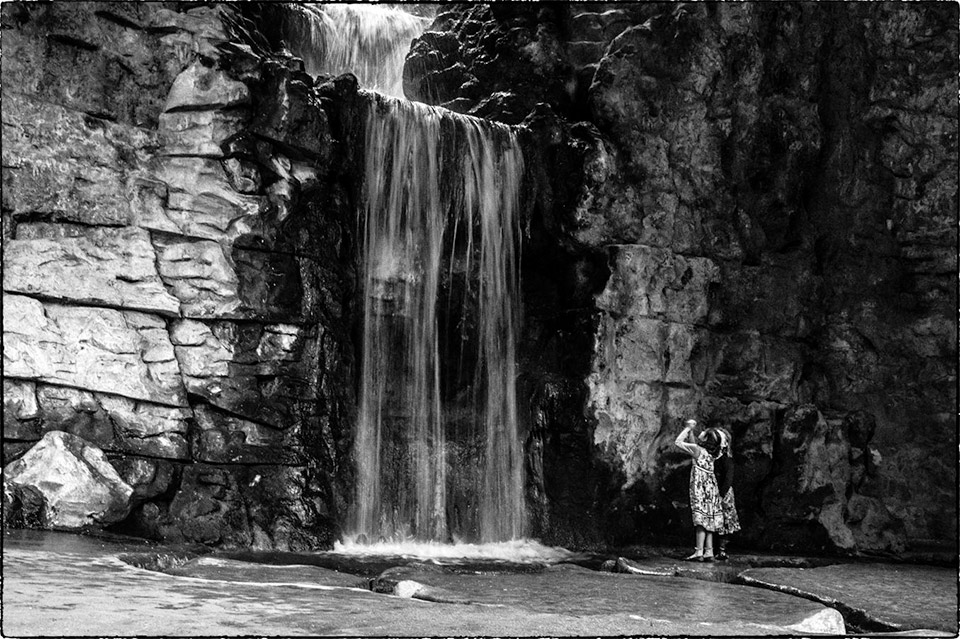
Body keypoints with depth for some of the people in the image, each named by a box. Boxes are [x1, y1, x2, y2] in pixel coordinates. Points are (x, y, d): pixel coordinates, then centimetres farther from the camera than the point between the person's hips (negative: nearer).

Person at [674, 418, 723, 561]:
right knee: (708, 521, 8)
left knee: (701, 520, -11)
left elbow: (678, 442, -7)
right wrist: (690, 431, 29)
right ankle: (709, 552, 7)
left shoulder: (699, 450, -12)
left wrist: (687, 429, 3)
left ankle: (699, 552, -15)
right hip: (711, 489, 8)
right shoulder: (710, 454, 9)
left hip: (701, 490, -8)